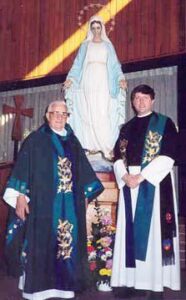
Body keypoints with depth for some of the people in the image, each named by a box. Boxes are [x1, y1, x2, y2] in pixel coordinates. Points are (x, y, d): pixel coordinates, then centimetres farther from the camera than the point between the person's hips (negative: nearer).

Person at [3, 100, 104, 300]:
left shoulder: (72, 141, 13)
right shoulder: (35, 140, -1)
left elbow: (83, 170, 19)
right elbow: (22, 168, -6)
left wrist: (85, 194, 16)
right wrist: (20, 196, -13)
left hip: (70, 205, 5)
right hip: (42, 202, -4)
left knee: (68, 243, 7)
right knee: (40, 244, 0)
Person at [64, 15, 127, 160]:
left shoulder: (108, 45, 15)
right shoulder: (85, 45, 17)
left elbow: (115, 65, 9)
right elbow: (77, 64, 11)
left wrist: (121, 78, -7)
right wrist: (70, 78, -2)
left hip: (103, 83, -1)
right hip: (88, 82, 1)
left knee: (104, 114, -13)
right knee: (89, 114, -6)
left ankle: (107, 147, -17)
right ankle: (93, 145, -3)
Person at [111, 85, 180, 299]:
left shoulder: (164, 123, 3)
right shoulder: (126, 128, 17)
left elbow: (168, 155, -9)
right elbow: (117, 156, 11)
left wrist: (141, 176, -16)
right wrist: (125, 176, -10)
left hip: (154, 182, -4)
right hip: (129, 183, 5)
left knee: (153, 230, -5)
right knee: (130, 232, 4)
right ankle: (130, 280, 10)